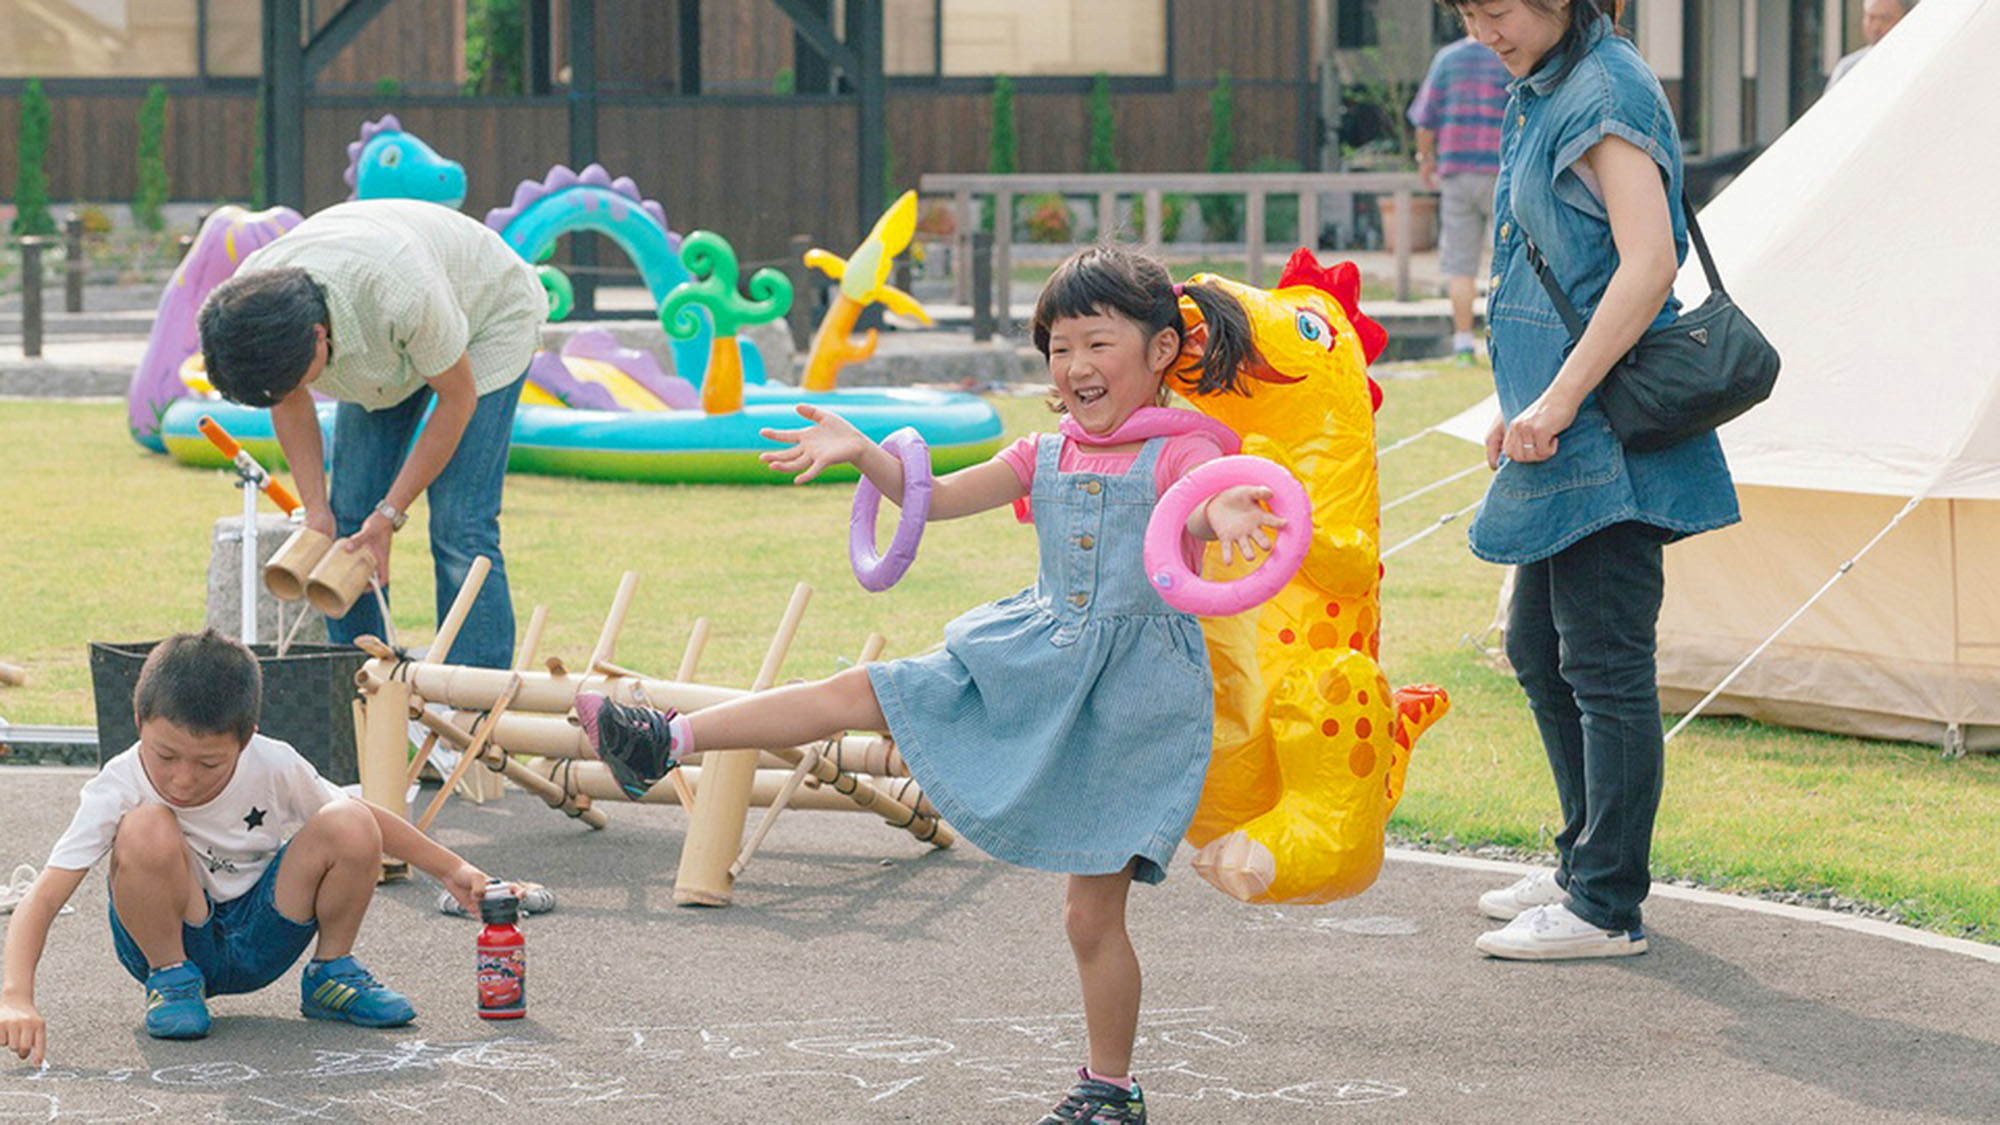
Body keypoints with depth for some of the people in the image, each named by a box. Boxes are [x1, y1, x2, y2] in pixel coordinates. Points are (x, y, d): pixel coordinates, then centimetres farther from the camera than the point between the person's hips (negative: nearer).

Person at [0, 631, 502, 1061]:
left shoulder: (273, 768, -15)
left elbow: (363, 821, 4)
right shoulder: (117, 790, -23)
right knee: (147, 830, -33)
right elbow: (43, 899, -30)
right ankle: (171, 978, -8)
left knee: (349, 826, -22)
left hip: (259, 938, 2)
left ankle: (332, 973, 4)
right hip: (174, 938, -2)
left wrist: (451, 868, 4)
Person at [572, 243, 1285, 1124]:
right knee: (859, 695, 0)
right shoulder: (1048, 457, 9)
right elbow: (936, 498, 10)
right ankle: (667, 743, 3)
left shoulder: (1180, 454, -11)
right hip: (1030, 665, 6)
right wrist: (860, 453, -6)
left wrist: (1227, 514, -57)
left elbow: (1211, 506, -32)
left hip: (1130, 699, -6)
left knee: (1092, 912, -2)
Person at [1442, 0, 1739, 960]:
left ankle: (1606, 908, -1)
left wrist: (1560, 400, -25)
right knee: (1540, 648, 18)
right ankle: (1586, 865, 29)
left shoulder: (1605, 95, -16)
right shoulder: (1546, 93, 15)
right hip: (1564, 435, 11)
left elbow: (1648, 263, -25)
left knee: (1604, 664, -6)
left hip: (1607, 431, -11)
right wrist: (1521, 406, 22)